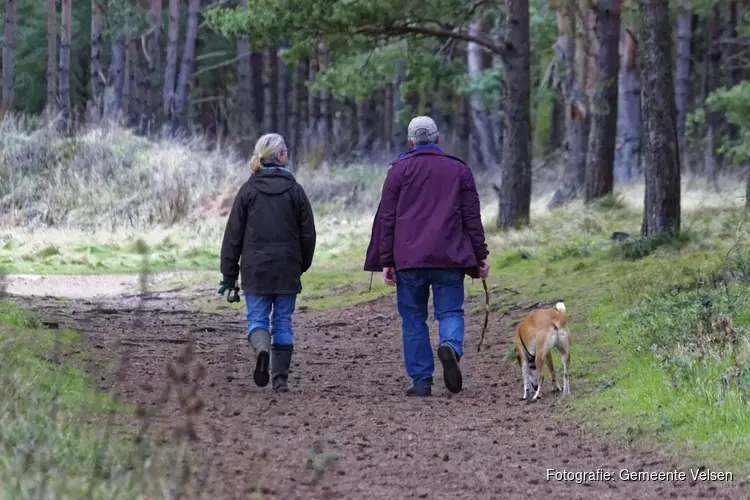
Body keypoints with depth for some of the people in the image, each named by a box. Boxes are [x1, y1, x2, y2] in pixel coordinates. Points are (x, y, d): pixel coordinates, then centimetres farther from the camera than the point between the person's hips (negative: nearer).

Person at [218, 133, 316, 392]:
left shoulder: (248, 190, -1)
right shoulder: (295, 190, 0)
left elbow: (233, 234, -1)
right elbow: (308, 233, 2)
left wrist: (229, 273, 5)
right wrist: (302, 265, 16)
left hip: (255, 269, -1)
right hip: (287, 269, 1)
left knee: (257, 317, 5)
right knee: (283, 322, 8)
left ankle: (262, 348, -26)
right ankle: (280, 378, 6)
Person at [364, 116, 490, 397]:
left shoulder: (399, 170, 6)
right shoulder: (459, 170, 10)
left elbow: (386, 218, 2)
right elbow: (472, 218, 8)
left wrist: (386, 262, 4)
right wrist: (480, 257, 12)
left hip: (408, 258, -1)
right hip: (450, 258, 1)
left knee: (414, 320, 6)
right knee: (450, 311, 5)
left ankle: (421, 380, 2)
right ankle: (451, 346, -27)